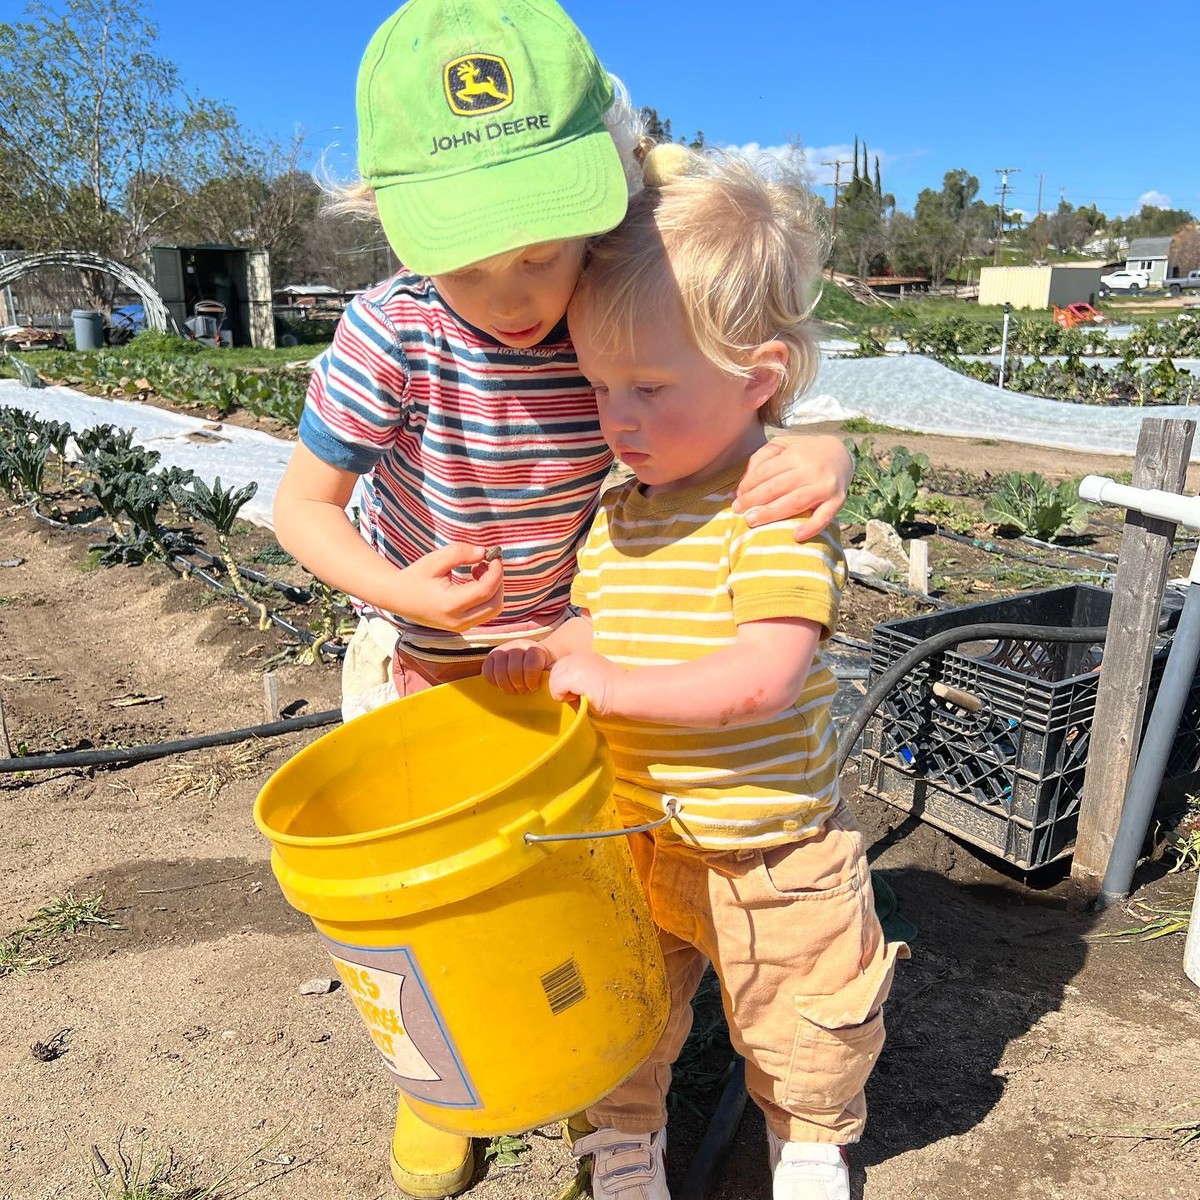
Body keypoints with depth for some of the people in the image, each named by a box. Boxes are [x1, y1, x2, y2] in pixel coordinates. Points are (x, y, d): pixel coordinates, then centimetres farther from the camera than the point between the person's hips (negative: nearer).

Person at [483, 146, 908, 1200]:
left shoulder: (780, 504, -22)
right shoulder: (619, 510, -1)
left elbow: (766, 673, -31)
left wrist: (616, 684, -30)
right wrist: (530, 659, -10)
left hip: (770, 850, -4)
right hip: (632, 838, 5)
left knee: (804, 1032, 21)